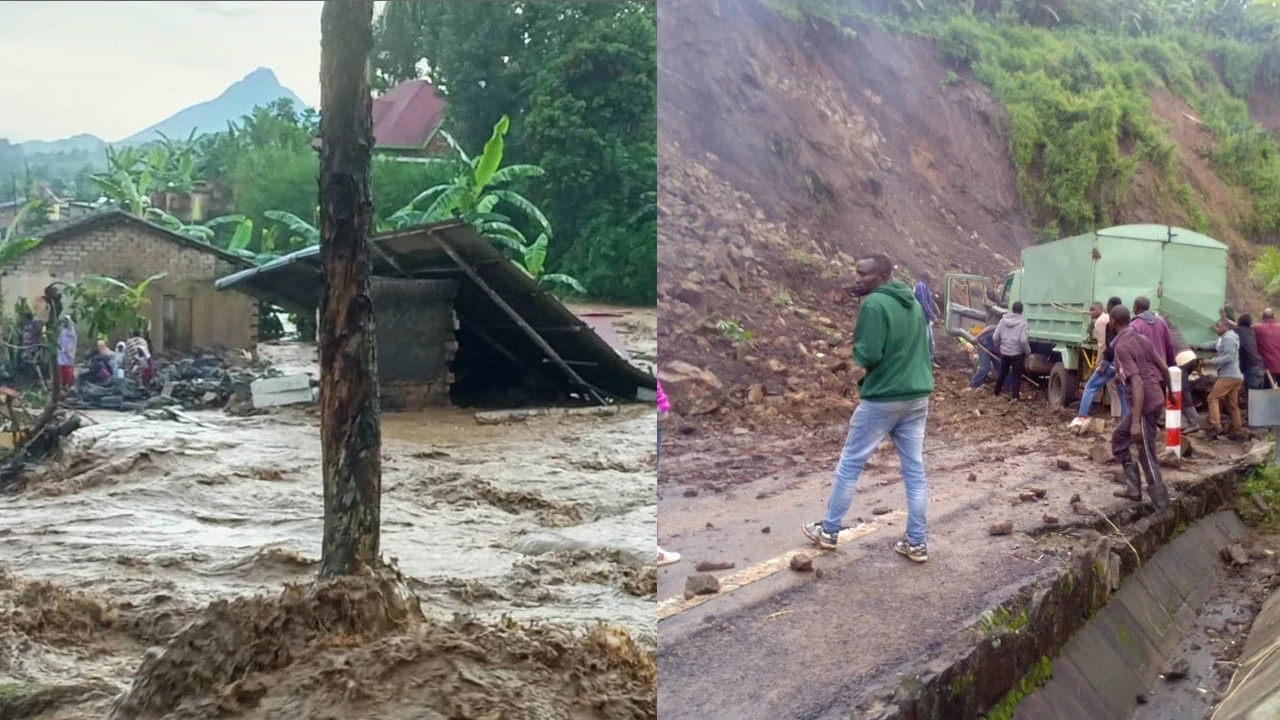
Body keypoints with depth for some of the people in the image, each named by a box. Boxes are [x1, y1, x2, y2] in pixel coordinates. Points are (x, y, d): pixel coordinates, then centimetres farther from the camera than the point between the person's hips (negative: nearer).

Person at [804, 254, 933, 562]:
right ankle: (916, 543, 11)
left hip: (883, 399, -7)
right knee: (915, 470, 8)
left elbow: (868, 355, -21)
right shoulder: (914, 304, 12)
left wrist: (855, 349, -1)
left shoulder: (874, 305, -15)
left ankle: (829, 531, 17)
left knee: (849, 464, 7)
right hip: (917, 397, 7)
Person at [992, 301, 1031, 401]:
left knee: (1002, 374, 20)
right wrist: (1028, 352, -5)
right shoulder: (1022, 323, -12)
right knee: (1017, 376, 3)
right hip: (1017, 354, -4)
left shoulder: (1003, 320, 0)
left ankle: (997, 394, 30)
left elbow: (995, 337, 1)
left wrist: (999, 347, 19)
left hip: (1004, 353, 4)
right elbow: (1023, 340, -21)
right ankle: (1016, 397, -3)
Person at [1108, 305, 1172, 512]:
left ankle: (1163, 509, 4)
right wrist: (1169, 391, 32)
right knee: (1119, 437, 22)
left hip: (1146, 405, -9)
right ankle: (1133, 487, 22)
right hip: (1154, 399, 9)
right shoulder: (1142, 338, 8)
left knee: (1148, 458, -2)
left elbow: (1138, 383, -25)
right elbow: (1164, 367, 13)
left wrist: (1135, 422, -28)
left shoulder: (1122, 347, -18)